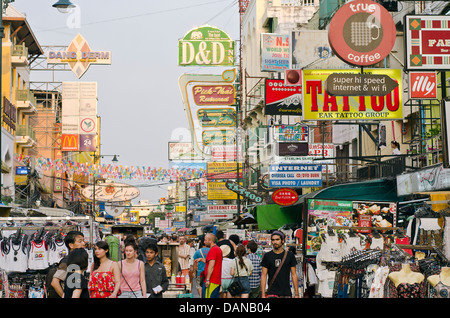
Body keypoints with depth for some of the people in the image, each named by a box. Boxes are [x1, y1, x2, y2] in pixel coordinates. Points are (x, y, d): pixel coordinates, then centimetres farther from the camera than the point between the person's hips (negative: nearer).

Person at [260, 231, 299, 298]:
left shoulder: (290, 255, 6)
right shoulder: (267, 256, 4)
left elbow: (294, 275, 6)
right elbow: (263, 276, 3)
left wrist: (296, 294, 1)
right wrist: (263, 294, -4)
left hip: (286, 294, 1)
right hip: (272, 293, -1)